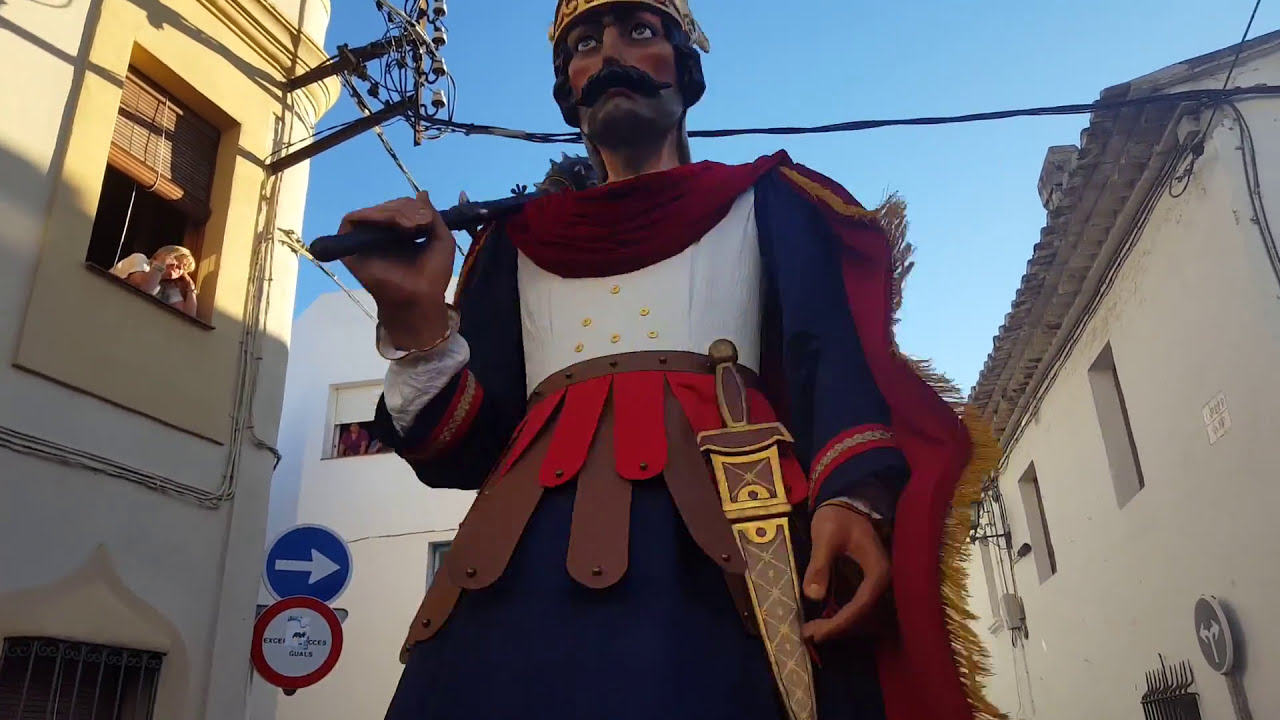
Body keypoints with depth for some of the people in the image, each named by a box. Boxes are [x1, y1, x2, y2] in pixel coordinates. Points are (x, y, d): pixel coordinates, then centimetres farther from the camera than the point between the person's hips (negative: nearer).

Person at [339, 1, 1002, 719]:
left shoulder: (769, 201, 19)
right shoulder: (517, 242, 23)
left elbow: (834, 355, 1)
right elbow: (465, 448, 15)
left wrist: (854, 496, -19)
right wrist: (416, 318, -3)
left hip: (720, 538, -2)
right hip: (526, 562, 3)